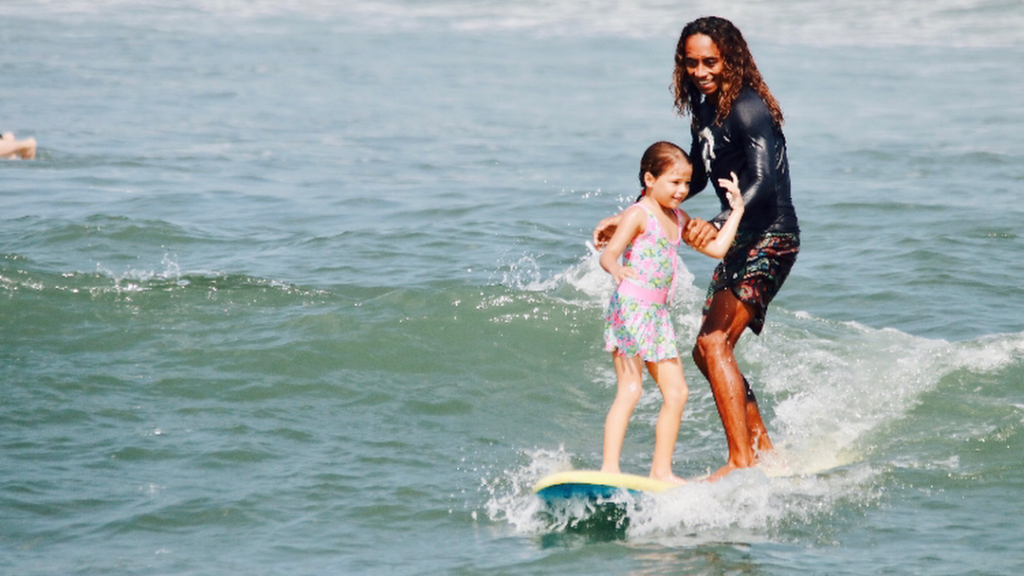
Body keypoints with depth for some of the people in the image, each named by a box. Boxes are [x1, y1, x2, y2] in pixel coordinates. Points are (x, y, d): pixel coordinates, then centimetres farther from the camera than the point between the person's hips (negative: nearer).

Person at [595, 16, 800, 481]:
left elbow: (763, 184, -31)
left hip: (770, 238, -10)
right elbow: (695, 177, 22)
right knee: (707, 353, 13)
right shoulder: (704, 109, 10)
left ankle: (743, 459, -20)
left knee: (715, 342, -20)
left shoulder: (748, 109, -18)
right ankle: (763, 449, 21)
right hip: (741, 240, 10)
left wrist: (718, 225, -47)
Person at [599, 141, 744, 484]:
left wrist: (736, 212, 14)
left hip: (658, 314, 8)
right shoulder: (638, 215, -10)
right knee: (630, 389, -16)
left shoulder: (678, 220, 15)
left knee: (676, 392, 5)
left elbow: (716, 248, 19)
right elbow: (608, 255, -21)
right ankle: (609, 467, -18)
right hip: (630, 309, -8)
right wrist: (617, 269, -44)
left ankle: (661, 470, 12)